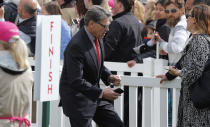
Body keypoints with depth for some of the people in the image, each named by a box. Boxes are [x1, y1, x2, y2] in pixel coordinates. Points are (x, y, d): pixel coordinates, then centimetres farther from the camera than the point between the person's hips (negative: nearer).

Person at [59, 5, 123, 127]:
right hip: (77, 100, -9)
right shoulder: (76, 46, -25)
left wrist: (109, 76, -1)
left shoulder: (97, 38, 3)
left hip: (94, 94, 9)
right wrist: (101, 93, -24)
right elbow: (76, 81, -26)